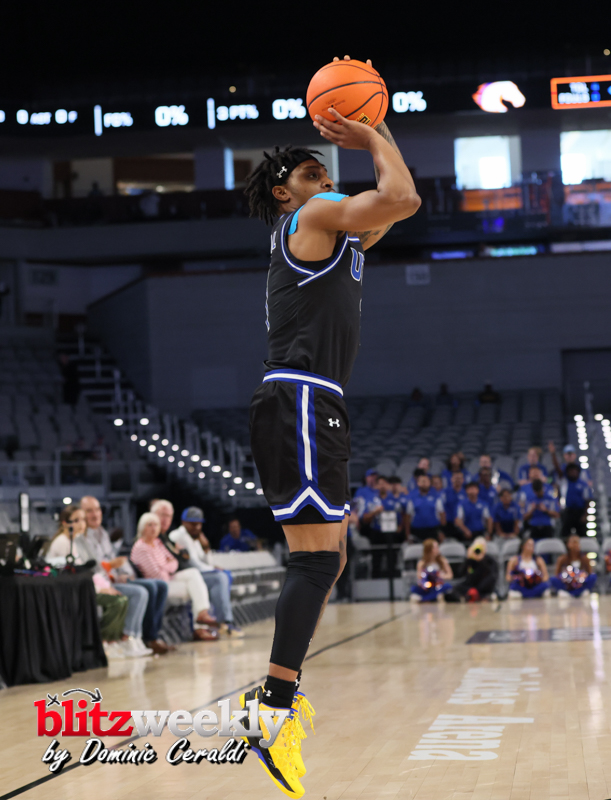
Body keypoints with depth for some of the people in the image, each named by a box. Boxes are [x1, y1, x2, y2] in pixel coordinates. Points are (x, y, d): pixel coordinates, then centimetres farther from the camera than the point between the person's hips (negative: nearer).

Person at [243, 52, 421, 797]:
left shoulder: (333, 229, 25)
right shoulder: (313, 218, -3)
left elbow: (396, 207, 34)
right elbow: (401, 198, -15)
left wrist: (375, 134, 26)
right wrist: (374, 139, 1)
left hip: (313, 409, 11)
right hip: (300, 402, -11)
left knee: (326, 557, 15)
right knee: (316, 558, -17)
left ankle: (272, 696, 18)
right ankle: (273, 712, -21)